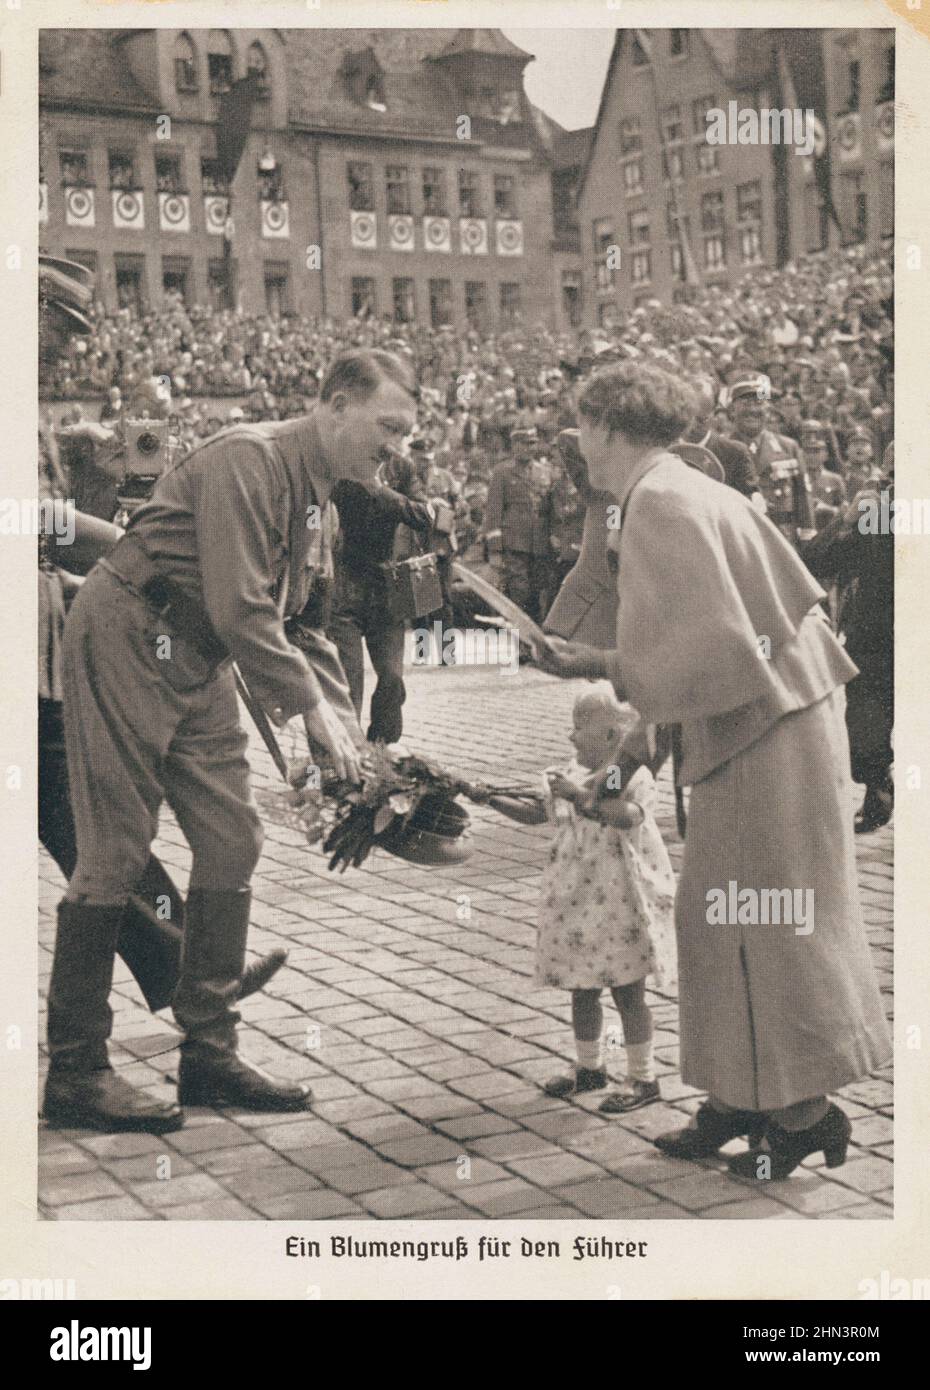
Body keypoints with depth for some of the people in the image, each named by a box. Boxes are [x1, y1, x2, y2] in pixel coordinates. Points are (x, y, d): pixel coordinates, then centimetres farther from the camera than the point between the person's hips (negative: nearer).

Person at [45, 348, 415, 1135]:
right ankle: (74, 1074, 2)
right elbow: (237, 609, -26)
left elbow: (276, 614, 16)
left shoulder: (318, 497, 12)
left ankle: (210, 1052, 14)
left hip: (198, 663, 10)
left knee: (232, 843, 4)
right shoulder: (249, 461, -19)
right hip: (126, 641, -9)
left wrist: (317, 713, 4)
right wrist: (312, 705, -21)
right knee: (115, 853, -7)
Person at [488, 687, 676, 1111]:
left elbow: (626, 816, -34)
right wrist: (492, 798, 3)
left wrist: (581, 794, -40)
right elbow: (535, 814, 14)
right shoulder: (573, 774, 9)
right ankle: (589, 1067, 31)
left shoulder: (632, 777, -14)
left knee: (627, 992, 1)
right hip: (575, 900, 7)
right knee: (582, 990, 16)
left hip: (621, 902, -7)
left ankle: (643, 1078, 12)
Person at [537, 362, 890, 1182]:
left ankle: (808, 1111, 11)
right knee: (716, 915, 14)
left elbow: (706, 642, -24)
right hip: (764, 721, 10)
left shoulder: (659, 505, -17)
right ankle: (742, 1100, 22)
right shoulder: (688, 492, 12)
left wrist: (596, 666, -16)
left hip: (767, 732, -10)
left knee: (765, 920, 0)